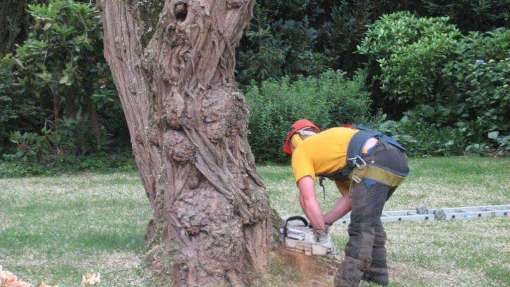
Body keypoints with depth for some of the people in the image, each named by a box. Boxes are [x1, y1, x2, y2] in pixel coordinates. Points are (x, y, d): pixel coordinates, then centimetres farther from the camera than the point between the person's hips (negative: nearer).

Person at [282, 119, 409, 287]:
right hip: (396, 157, 9)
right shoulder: (330, 144, 35)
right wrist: (324, 222, 30)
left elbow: (308, 199, 0)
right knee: (370, 218, 25)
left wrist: (321, 232, 10)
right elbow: (350, 197, 30)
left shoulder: (301, 151, 14)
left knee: (360, 227, -8)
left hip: (377, 160, -9)